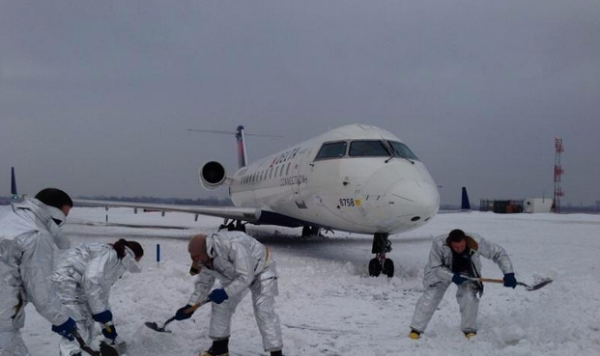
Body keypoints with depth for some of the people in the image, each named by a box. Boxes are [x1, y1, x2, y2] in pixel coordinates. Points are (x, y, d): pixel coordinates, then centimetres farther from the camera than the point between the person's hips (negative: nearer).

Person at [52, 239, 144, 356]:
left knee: (87, 327, 16)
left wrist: (107, 323, 25)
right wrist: (99, 310, -21)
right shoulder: (110, 254, -15)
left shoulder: (116, 264, 14)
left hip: (78, 288, 10)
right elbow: (91, 279, -29)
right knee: (78, 332, -13)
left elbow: (103, 292, 22)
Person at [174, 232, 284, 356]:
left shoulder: (233, 246, -42)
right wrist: (190, 306, -2)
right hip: (235, 274, 8)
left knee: (263, 310, -18)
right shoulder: (205, 258, -14)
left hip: (261, 270, -8)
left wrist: (225, 292, -38)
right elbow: (204, 283, 1)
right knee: (221, 305, 4)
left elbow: (245, 277, -37)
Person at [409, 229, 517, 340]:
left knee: (469, 297, -18)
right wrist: (452, 277, -40)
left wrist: (508, 273, -29)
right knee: (430, 296, -13)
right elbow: (435, 268, -26)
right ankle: (416, 329, 1)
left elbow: (499, 253, -23)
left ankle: (469, 330, 5)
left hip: (466, 272, 1)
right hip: (442, 271, -1)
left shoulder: (476, 242, -35)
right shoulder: (439, 245, -38)